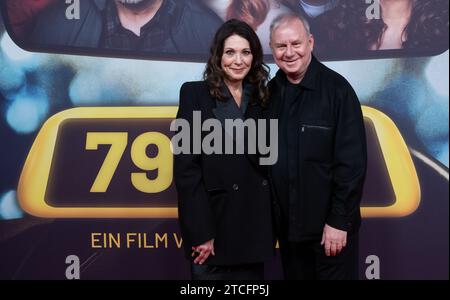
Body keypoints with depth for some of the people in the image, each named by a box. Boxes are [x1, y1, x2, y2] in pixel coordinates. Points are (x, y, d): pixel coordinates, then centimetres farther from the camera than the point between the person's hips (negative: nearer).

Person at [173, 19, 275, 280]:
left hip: (255, 224, 4)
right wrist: (201, 232, -14)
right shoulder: (195, 94, -5)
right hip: (213, 221, -4)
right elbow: (186, 167, -10)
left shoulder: (261, 98, 9)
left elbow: (267, 162, 13)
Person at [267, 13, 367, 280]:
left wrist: (339, 221, -16)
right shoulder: (270, 93, 3)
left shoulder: (336, 88, -11)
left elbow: (352, 162, -14)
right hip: (287, 225, 5)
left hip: (330, 225, -4)